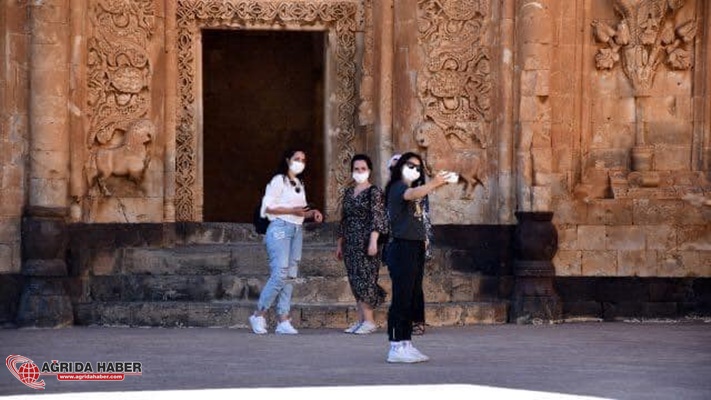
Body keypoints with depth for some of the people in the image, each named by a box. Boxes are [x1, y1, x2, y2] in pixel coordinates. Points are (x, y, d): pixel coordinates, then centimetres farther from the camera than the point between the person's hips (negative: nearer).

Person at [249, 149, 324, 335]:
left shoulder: (300, 184, 20)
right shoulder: (279, 180, -3)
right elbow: (268, 207, -10)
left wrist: (312, 213, 3)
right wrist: (292, 210, -17)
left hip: (297, 230, 8)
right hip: (280, 228, -8)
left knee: (290, 277, 2)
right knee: (279, 274, -15)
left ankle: (283, 321, 1)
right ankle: (258, 316, -4)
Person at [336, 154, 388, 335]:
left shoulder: (374, 192, -4)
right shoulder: (349, 193, 15)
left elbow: (377, 218, -11)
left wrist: (373, 241, -20)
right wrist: (339, 244, 17)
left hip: (365, 242, -7)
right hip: (350, 243, 7)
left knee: (364, 279, -9)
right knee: (355, 281, 5)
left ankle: (369, 321, -5)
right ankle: (361, 320, 8)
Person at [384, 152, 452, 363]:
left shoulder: (414, 190, 25)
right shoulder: (397, 187, -8)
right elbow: (412, 194, -30)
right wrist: (433, 183, -44)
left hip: (416, 248, 9)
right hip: (402, 248, -9)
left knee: (411, 299, 10)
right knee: (401, 298, -10)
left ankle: (406, 344, 15)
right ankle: (396, 347, -9)